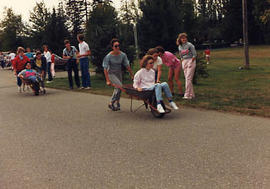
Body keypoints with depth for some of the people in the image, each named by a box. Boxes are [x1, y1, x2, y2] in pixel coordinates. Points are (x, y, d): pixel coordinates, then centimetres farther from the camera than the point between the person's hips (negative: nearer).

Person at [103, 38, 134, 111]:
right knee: (119, 86, -21)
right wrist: (107, 80, -23)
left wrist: (132, 75, 4)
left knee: (117, 89, 10)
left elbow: (127, 66, 1)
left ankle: (117, 104, 28)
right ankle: (111, 103, -9)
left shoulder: (123, 55, -9)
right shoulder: (108, 56, -21)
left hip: (119, 73, 5)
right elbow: (105, 69, -18)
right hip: (111, 74, -5)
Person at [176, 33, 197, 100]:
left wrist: (191, 62, -14)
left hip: (191, 61, -6)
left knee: (188, 78, -14)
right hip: (184, 62, 6)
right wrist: (182, 61, 7)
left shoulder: (190, 45, -7)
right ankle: (192, 94, 12)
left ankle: (187, 95, -16)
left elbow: (194, 55, -8)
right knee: (187, 79, 5)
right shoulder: (179, 47, 11)